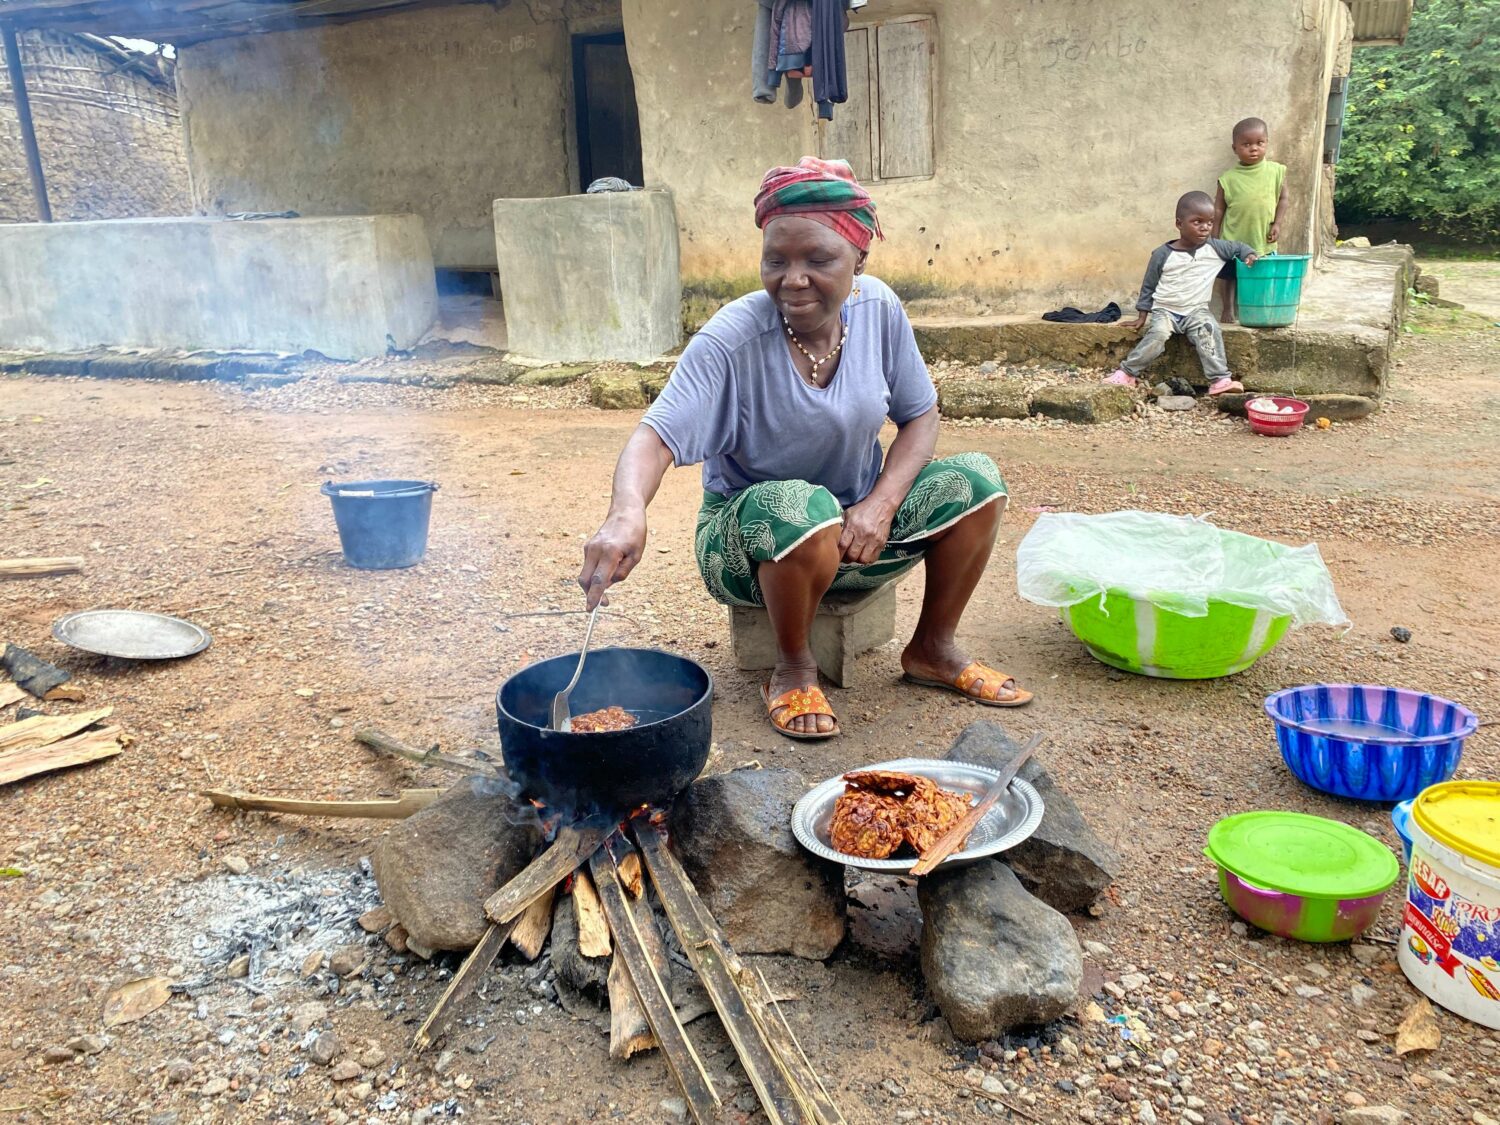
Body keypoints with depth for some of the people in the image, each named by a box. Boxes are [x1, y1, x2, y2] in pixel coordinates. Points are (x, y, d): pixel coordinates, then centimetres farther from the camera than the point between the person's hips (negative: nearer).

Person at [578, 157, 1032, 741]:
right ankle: (793, 669, -10)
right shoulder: (733, 338, -24)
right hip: (749, 533, -4)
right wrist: (626, 513, -55)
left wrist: (880, 505, -19)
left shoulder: (878, 308, -10)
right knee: (802, 508, -38)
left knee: (975, 479, -14)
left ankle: (933, 649, 6)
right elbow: (656, 436, -33)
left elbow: (920, 416, -1)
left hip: (857, 525, 5)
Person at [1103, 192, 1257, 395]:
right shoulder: (1163, 254, -3)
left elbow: (1238, 247, 19)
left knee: (1208, 330, -29)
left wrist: (1249, 254, -4)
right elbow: (1149, 286, 5)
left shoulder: (1214, 248, 2)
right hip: (1165, 310, -1)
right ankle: (1128, 372, -23)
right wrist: (1142, 315, 5)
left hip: (1196, 310, 2)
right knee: (1158, 333, -32)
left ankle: (1220, 379, -31)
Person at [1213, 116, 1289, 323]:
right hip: (1233, 242, -1)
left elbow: (1282, 198, 5)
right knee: (1228, 278, 11)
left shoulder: (1276, 171, -3)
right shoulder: (1228, 179, -7)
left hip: (1264, 242, 1)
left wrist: (1277, 223, -7)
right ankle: (1228, 312, 27)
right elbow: (1218, 210, -2)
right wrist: (1215, 240, -3)